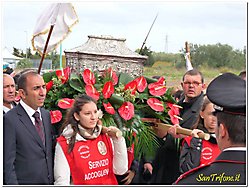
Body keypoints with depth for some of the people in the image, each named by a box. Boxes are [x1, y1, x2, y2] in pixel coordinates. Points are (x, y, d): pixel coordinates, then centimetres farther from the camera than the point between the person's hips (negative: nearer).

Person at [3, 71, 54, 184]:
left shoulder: (47, 115, 8)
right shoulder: (9, 119, -14)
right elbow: (8, 164, -14)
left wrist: (53, 180, 8)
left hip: (49, 182, 6)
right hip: (24, 182, -6)